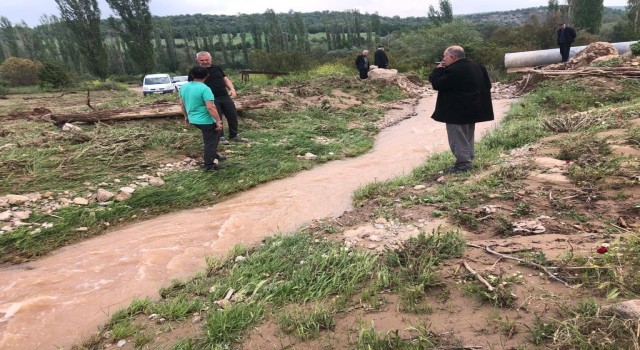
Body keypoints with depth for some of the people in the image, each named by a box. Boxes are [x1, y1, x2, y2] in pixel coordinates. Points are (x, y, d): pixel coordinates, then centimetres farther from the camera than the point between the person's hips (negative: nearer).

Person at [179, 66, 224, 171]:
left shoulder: (184, 87, 4)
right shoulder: (204, 89, -20)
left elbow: (181, 104, 14)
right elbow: (210, 107, -26)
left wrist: (186, 116, 26)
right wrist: (218, 121, -20)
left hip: (193, 119, 8)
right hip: (206, 121, -8)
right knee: (210, 142, 6)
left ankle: (213, 154, 32)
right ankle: (208, 165, 12)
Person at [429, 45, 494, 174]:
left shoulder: (453, 70, -20)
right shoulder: (477, 67, 10)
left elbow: (437, 84, -18)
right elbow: (487, 85, 17)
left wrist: (438, 69, -6)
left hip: (457, 112, -9)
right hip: (472, 109, 9)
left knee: (458, 139, -2)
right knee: (467, 138, 17)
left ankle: (463, 165, 0)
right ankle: (468, 161, 24)